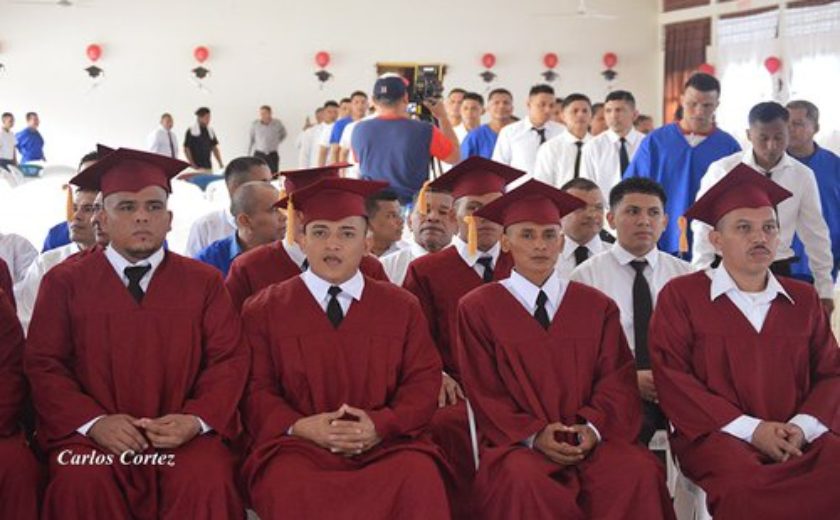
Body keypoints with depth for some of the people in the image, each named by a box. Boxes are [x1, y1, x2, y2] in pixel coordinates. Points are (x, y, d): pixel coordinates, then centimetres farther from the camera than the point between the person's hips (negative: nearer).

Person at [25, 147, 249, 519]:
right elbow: (42, 364, 2)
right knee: (81, 485, -31)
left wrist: (197, 420, -14)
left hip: (183, 433, 1)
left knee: (207, 484, -29)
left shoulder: (204, 282, 10)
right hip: (91, 434, 0)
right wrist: (93, 422, -14)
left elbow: (230, 359, 5)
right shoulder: (64, 282, 8)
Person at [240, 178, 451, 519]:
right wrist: (298, 426, -14)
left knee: (421, 479, -31)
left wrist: (380, 425, -11)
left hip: (385, 443, 1)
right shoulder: (264, 309, 11)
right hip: (298, 445, -1)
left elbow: (424, 380, 7)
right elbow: (254, 388, 5)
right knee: (291, 487, -35)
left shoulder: (402, 307, 14)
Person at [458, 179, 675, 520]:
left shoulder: (597, 307, 14)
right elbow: (483, 390, 2)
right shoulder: (477, 309, 7)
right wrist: (532, 434, -13)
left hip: (590, 440, 2)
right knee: (524, 480, -36)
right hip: (516, 442, -2)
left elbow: (617, 378, 7)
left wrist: (593, 427, -13)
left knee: (640, 472, -28)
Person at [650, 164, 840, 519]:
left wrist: (803, 426, -8)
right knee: (747, 486, -37)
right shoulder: (680, 295, 4)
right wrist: (750, 428, -12)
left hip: (799, 437, 4)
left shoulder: (803, 299, 17)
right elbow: (671, 376, -4)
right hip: (719, 435, -4)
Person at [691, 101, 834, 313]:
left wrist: (824, 288, 9)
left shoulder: (802, 176, -1)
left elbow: (815, 234, 7)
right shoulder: (722, 170, -8)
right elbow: (704, 228, -4)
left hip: (777, 271, 2)